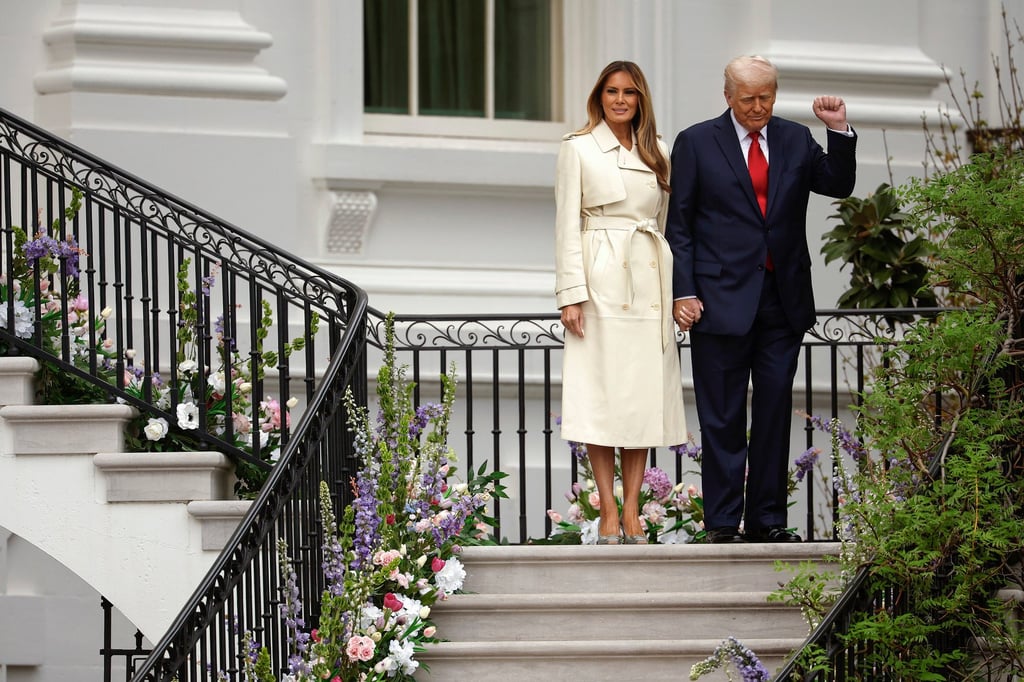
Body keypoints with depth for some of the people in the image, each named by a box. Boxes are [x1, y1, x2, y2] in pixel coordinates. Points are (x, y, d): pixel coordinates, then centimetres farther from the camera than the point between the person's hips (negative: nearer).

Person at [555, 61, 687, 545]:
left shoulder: (657, 153, 14)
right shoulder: (578, 149, 1)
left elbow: (666, 221, 17)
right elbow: (567, 224, -2)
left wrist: (675, 288, 10)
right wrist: (570, 294, -10)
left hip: (649, 282, 4)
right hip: (601, 281, -4)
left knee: (645, 397, 1)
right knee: (601, 396, -6)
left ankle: (632, 512, 4)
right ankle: (608, 515, -3)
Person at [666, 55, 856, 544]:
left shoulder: (795, 141, 11)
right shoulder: (696, 143, 1)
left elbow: (839, 186, 6)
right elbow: (678, 225, 0)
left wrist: (840, 132, -7)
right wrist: (683, 293, -8)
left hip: (783, 301, 3)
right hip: (722, 298, -3)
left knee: (775, 411, 6)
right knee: (722, 417, 0)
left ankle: (766, 519, 13)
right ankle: (722, 521, 4)